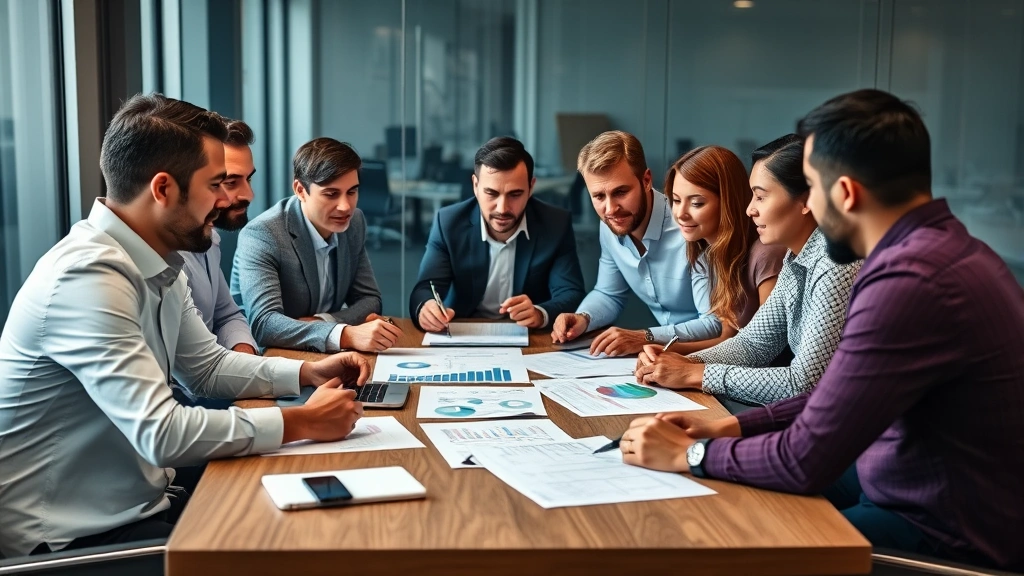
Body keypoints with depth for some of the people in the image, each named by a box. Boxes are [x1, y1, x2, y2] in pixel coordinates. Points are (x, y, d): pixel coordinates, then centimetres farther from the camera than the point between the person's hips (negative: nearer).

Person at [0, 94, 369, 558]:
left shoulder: (159, 266, 5)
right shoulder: (88, 277, -25)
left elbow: (209, 368, 16)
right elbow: (163, 433, -30)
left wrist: (307, 373, 2)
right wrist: (303, 422, -22)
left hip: (139, 502, 9)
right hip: (71, 537, -8)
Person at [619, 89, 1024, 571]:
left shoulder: (911, 282, -30)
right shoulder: (938, 247, 3)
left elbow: (806, 460, -25)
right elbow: (840, 396, 10)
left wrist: (689, 454, -10)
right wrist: (734, 427, 2)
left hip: (948, 536, -9)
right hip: (922, 489, 9)